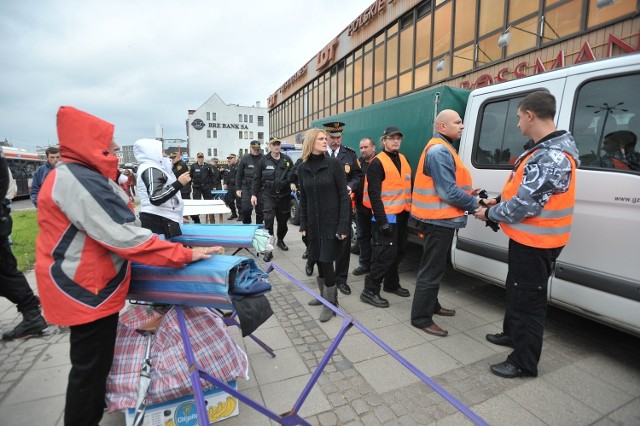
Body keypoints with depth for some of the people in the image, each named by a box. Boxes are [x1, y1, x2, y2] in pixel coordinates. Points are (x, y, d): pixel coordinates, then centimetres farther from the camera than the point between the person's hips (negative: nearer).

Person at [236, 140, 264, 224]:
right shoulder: (245, 158, 4)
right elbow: (239, 174, 7)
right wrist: (238, 188, 3)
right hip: (247, 188, 1)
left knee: (260, 210, 5)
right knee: (246, 209, -5)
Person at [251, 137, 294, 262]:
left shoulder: (287, 159, 5)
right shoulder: (263, 160, 1)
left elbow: (292, 174, 6)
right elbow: (257, 179, 3)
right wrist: (254, 194, -1)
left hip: (284, 195, 2)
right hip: (269, 195, -2)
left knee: (283, 220, 14)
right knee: (268, 221, -8)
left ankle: (280, 240, 38)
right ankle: (268, 249, -4)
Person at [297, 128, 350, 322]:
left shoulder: (333, 164, -7)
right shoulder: (302, 168, 5)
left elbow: (344, 196, -8)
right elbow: (303, 199, 10)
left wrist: (343, 226, -14)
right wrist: (303, 224, 7)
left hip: (332, 222, -4)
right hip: (314, 223, 4)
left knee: (327, 261, -4)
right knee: (319, 261, 10)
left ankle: (330, 303, 15)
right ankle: (324, 295, 32)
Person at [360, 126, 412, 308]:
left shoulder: (403, 159, 14)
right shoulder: (377, 163, -11)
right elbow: (374, 194, -17)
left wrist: (410, 210, 13)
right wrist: (382, 221, -21)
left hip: (402, 215, 8)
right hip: (386, 216, -8)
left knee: (398, 252, 16)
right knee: (386, 254, -9)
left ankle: (391, 284, 32)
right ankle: (370, 291, 1)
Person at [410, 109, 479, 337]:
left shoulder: (441, 149, 16)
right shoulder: (440, 151, -18)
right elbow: (448, 192, -22)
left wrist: (466, 193, 8)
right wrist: (474, 203, -10)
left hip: (438, 218, 11)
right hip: (439, 219, -11)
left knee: (435, 267, 20)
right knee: (432, 270, -2)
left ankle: (431, 305, 36)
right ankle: (421, 317, 10)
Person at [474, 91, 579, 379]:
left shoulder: (552, 158, -27)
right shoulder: (544, 151, 8)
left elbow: (523, 205, -26)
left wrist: (489, 214, -11)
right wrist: (499, 200, 7)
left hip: (535, 243, -10)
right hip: (527, 239, 10)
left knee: (528, 299, 3)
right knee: (515, 289, 24)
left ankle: (524, 362, 19)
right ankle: (513, 334, 45)